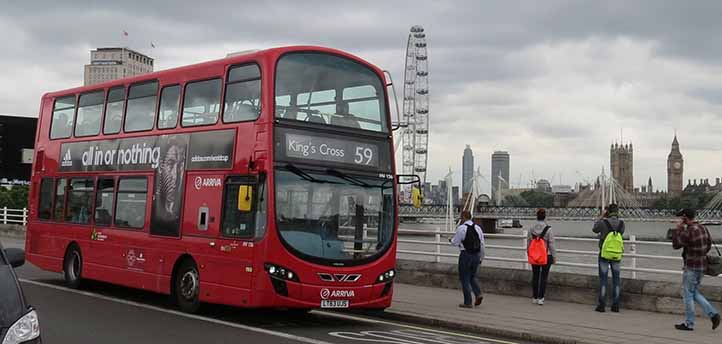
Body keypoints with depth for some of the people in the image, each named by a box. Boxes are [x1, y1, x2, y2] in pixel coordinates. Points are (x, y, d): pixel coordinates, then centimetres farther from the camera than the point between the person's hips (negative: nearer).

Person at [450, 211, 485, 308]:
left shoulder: (461, 228, -11)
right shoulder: (478, 228, 7)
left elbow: (455, 242, -7)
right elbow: (482, 245, 9)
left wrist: (451, 240, 15)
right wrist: (481, 258, 18)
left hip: (465, 255, -6)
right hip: (476, 255, 6)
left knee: (465, 279, 4)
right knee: (472, 277, 21)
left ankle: (467, 302, 5)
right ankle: (478, 294, 1)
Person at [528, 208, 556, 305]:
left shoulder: (531, 229, -3)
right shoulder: (549, 230, -13)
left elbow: (528, 243, 4)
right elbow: (551, 244, -10)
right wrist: (554, 256, 0)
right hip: (546, 256, -3)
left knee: (535, 276, 14)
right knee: (544, 277, 5)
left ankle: (534, 297, 19)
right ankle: (540, 298, 3)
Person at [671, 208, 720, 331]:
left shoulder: (688, 231, -21)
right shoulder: (703, 228, 7)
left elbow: (676, 245, -14)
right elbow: (709, 244, 19)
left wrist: (678, 229, -8)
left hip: (691, 267, -9)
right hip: (702, 265, 9)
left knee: (688, 294, 2)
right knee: (694, 292, 19)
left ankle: (689, 324, 8)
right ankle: (713, 314, 8)